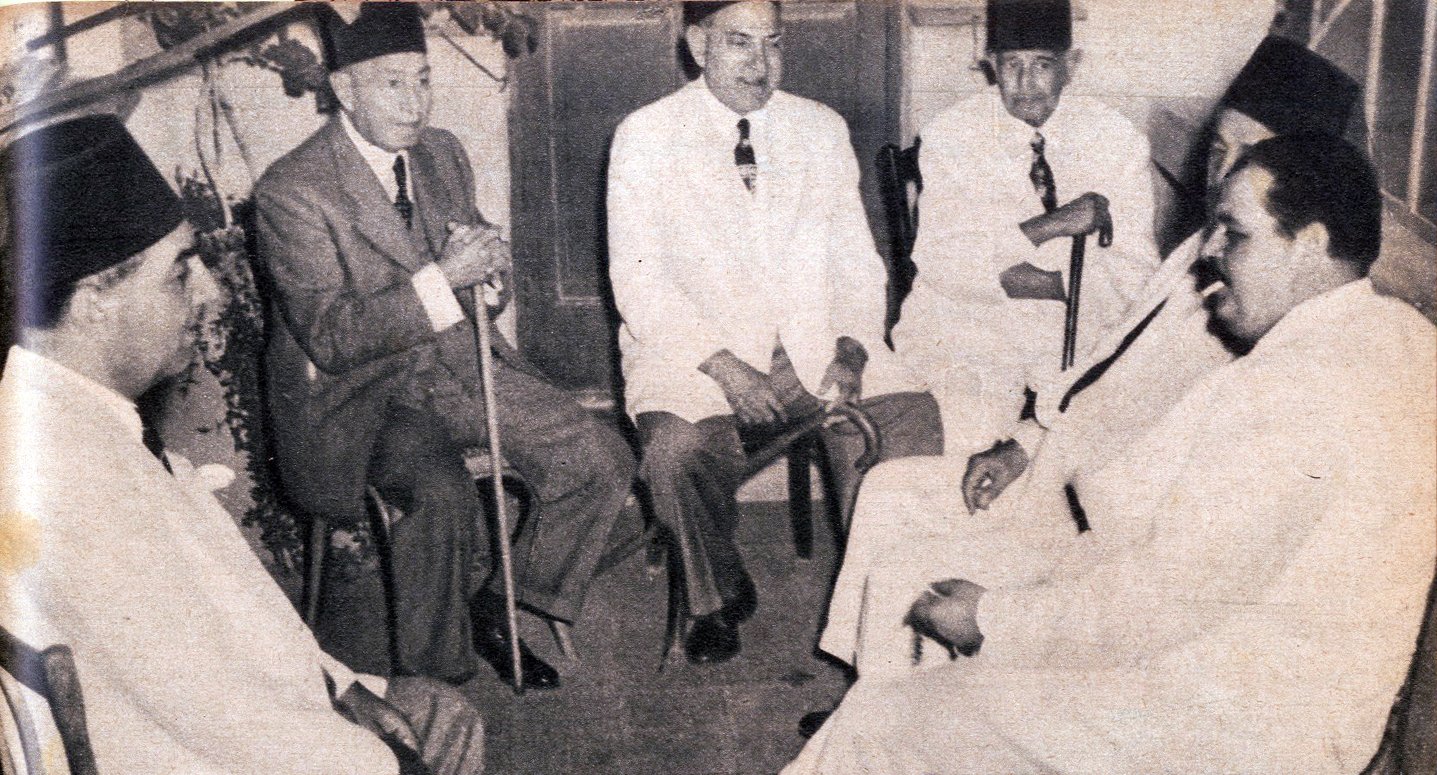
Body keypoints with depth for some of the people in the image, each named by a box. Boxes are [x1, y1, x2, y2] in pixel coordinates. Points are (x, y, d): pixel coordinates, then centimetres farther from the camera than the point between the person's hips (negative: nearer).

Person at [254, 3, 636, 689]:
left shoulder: (442, 153, 6)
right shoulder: (291, 191, -15)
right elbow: (327, 335, -21)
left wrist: (487, 268, -13)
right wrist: (441, 278, -30)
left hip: (456, 359, 7)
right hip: (359, 392, -6)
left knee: (603, 463, -7)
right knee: (444, 496, -34)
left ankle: (496, 607, 11)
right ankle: (436, 682, -10)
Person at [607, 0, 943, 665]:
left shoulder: (822, 129, 12)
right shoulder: (645, 136, 1)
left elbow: (855, 259, 12)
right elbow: (639, 283, -7)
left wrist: (852, 350, -8)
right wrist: (725, 367, -19)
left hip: (814, 341, 3)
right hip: (693, 351, -2)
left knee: (911, 416, -23)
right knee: (679, 449, -33)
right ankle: (718, 597, -2)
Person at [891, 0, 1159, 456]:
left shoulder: (1117, 140, 2)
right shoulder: (951, 135, -3)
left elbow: (1134, 269, -2)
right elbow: (937, 261, -14)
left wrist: (1037, 283, -17)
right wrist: (1051, 225, -23)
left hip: (1075, 341, 2)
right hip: (963, 339, -2)